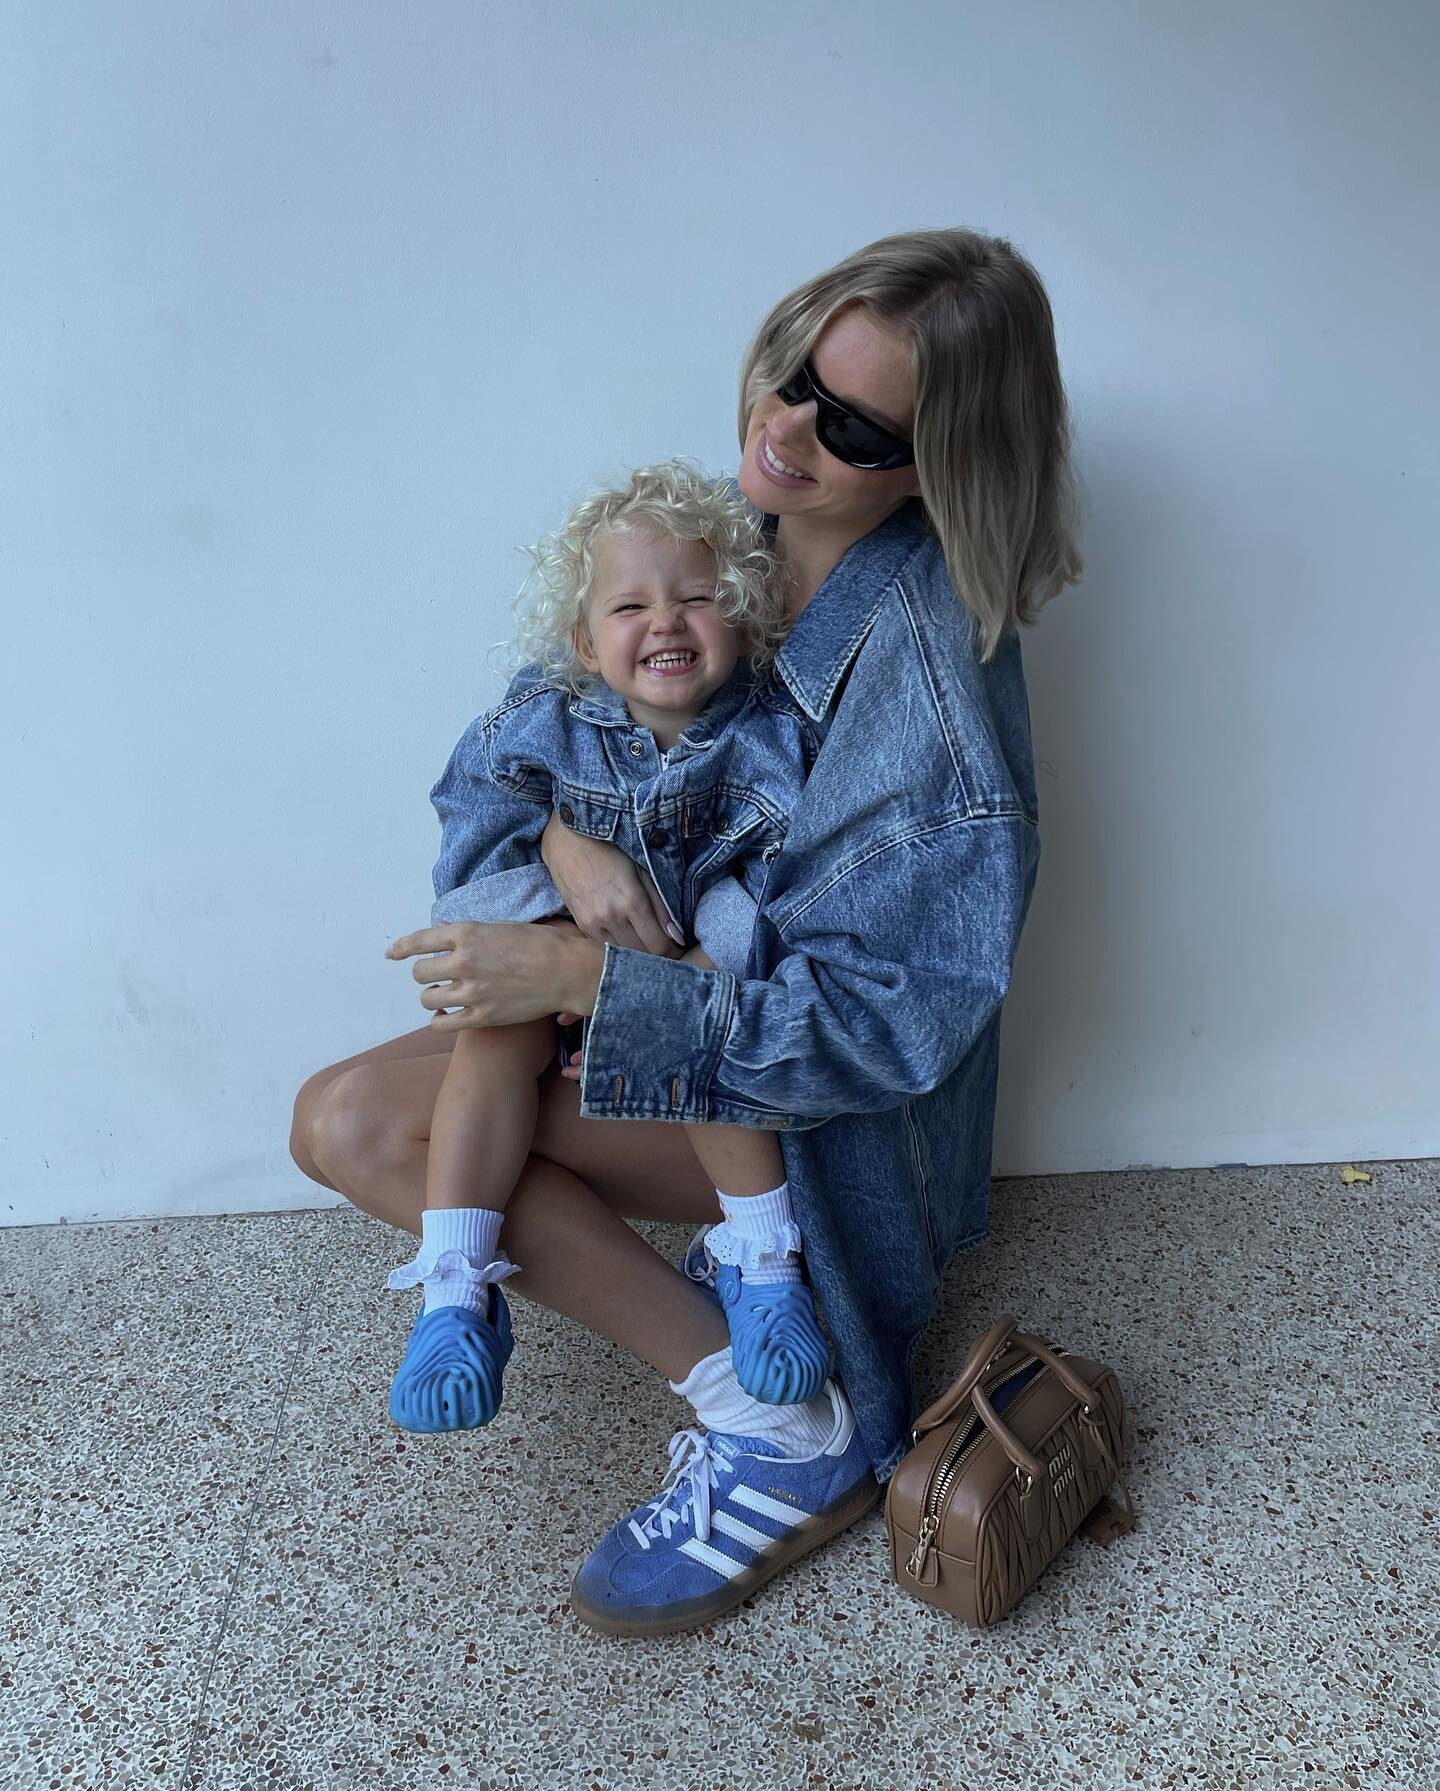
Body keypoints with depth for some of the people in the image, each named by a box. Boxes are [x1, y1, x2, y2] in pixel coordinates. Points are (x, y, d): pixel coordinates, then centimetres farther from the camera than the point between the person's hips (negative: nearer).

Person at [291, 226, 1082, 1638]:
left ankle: (790, 1437, -9)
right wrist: (567, 842, -22)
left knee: (376, 1124, -17)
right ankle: (754, 1397, -9)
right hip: (674, 975, 8)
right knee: (345, 1121, -7)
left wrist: (579, 978, -30)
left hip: (819, 1097, -8)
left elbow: (880, 1018, -27)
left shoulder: (932, 662, -27)